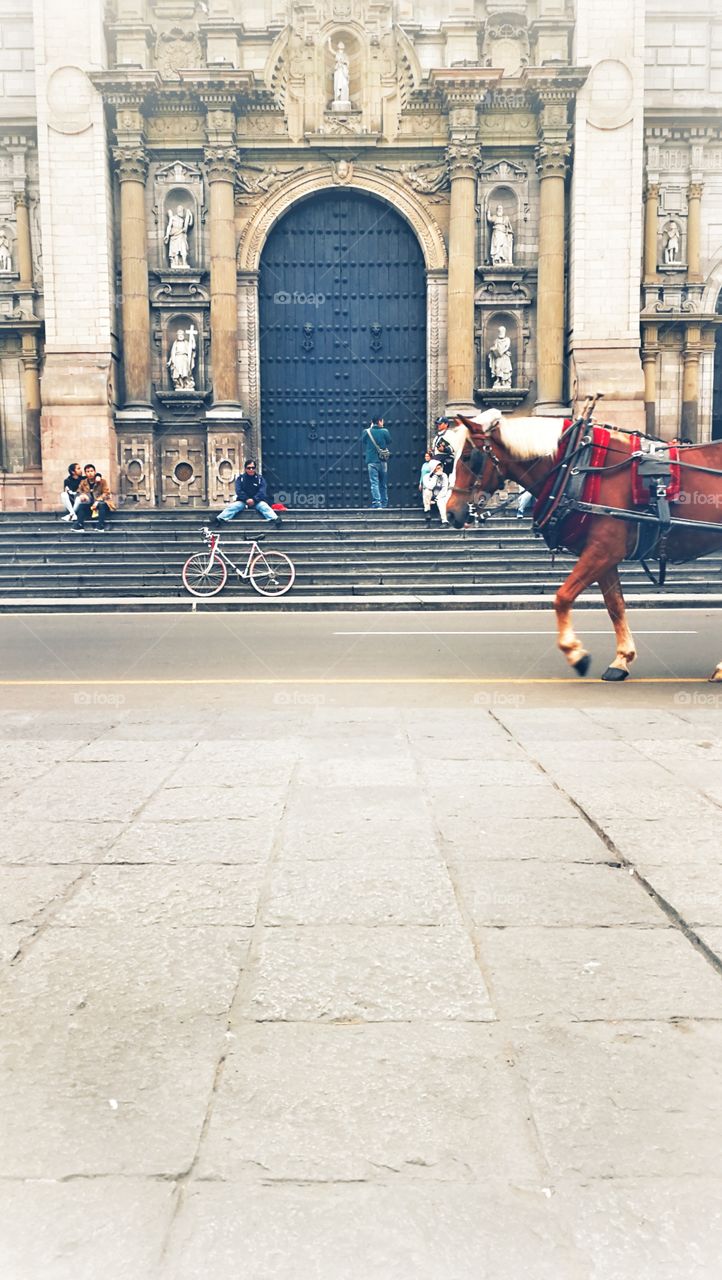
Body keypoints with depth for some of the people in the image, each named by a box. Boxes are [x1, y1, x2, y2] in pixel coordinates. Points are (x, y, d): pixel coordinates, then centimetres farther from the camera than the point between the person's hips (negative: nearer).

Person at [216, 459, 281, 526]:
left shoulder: (260, 478, 2)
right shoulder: (240, 478, 3)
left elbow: (262, 492, -8)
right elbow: (239, 491, -7)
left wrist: (254, 500, -24)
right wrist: (247, 499, -22)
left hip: (257, 501, -1)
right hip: (243, 501, 1)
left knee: (264, 506, -31)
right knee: (232, 506, -25)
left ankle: (275, 519, -50)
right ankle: (219, 519, -37)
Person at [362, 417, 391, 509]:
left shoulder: (367, 432, -3)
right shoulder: (385, 431, -3)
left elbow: (363, 442, 14)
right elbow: (389, 443, 5)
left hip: (371, 461, -1)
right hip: (383, 461, 1)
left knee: (374, 483, -5)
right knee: (383, 484, 13)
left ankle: (377, 504, -17)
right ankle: (384, 504, 16)